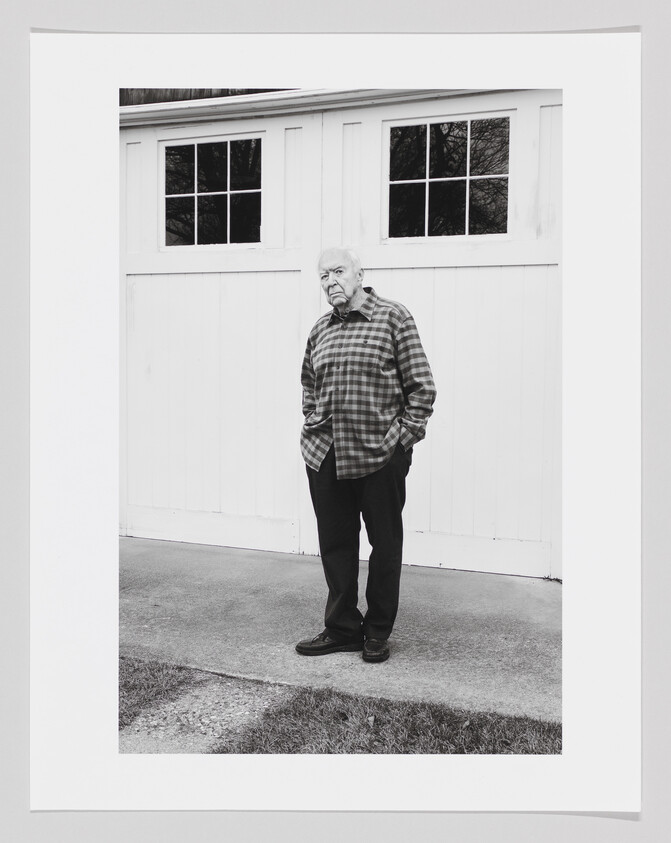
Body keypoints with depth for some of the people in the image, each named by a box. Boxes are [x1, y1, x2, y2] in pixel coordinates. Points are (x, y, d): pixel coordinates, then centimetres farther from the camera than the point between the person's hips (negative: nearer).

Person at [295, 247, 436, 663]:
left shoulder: (394, 317, -4)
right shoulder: (320, 330, 12)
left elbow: (422, 387, -5)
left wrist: (404, 435, -10)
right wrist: (311, 423, 13)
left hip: (381, 457, -5)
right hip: (324, 457, 5)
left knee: (385, 545, 7)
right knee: (335, 544, 11)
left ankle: (378, 632, 23)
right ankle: (342, 628, 25)